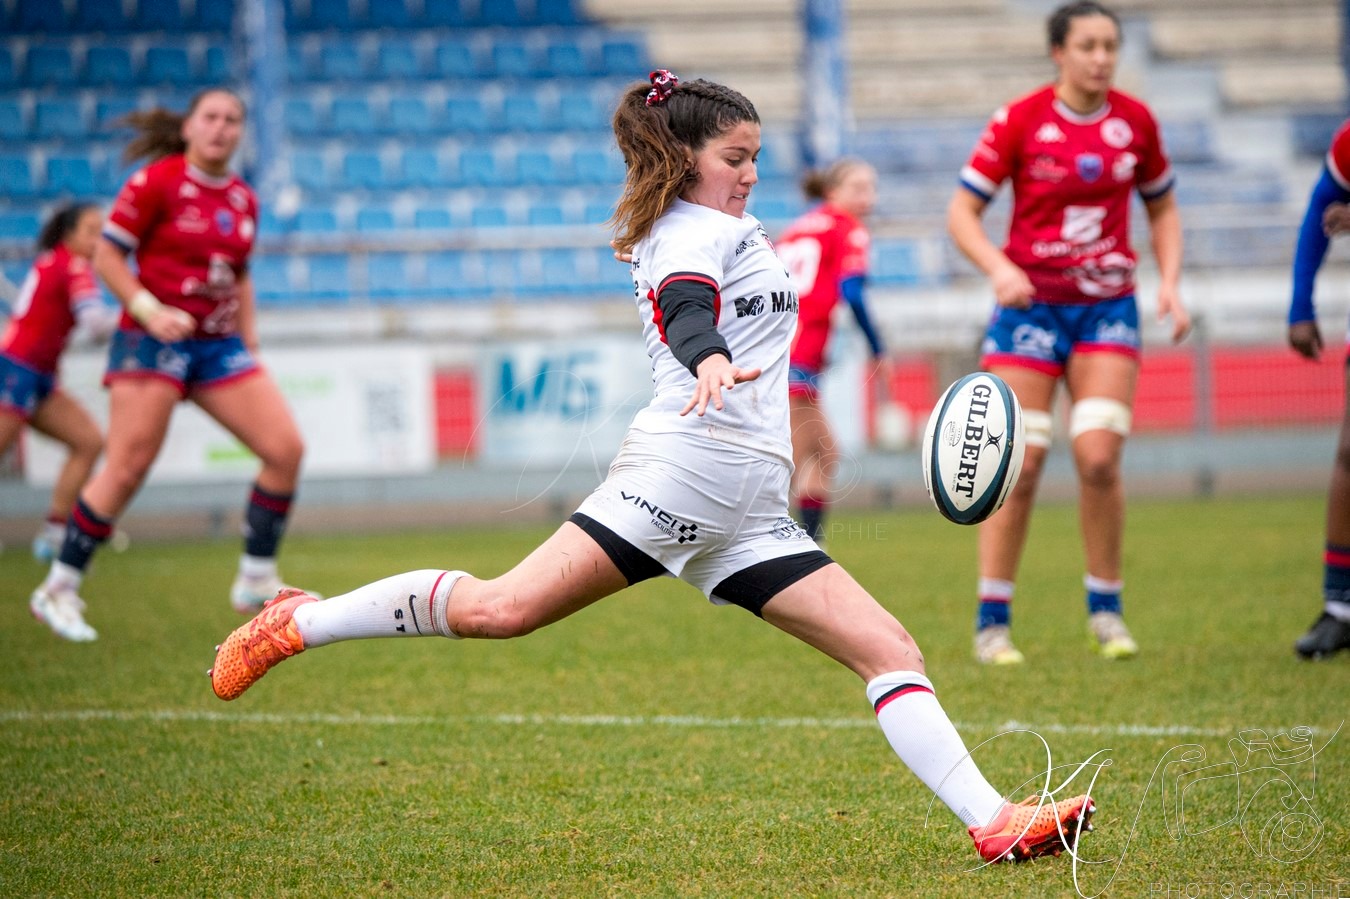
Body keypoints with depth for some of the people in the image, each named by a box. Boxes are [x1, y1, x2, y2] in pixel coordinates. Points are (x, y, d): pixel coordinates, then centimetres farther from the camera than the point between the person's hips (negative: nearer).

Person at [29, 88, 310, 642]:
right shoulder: (156, 181, -7)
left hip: (219, 344, 6)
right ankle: (59, 590, 3)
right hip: (154, 342, -6)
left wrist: (249, 341, 13)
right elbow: (106, 257, -7)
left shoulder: (244, 200, 11)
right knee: (126, 470, -10)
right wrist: (149, 310, -18)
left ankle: (257, 582, 8)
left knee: (286, 450, -5)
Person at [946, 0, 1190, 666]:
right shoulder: (1019, 121, -8)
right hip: (1031, 304, -2)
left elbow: (1163, 210, 16)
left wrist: (1169, 282, 1)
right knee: (1019, 466, -6)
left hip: (1108, 308, 2)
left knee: (1099, 459, -11)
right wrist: (999, 268, -23)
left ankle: (1105, 610, 6)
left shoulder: (1135, 123, 2)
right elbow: (961, 214, -5)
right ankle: (992, 621, 4)